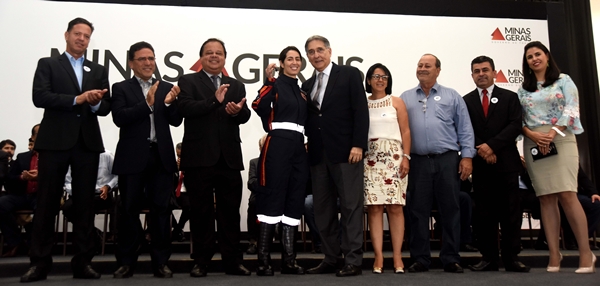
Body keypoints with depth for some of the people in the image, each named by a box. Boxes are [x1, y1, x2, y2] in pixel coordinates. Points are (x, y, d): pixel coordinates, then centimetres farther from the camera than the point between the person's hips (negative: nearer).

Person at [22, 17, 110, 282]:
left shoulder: (98, 71, 16)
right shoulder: (47, 64, 8)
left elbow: (106, 107, 8)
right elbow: (40, 97, -8)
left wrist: (95, 103, -14)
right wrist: (77, 99, -15)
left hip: (88, 143, 3)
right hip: (55, 141, -2)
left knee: (85, 204, 4)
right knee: (46, 203, 1)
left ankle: (83, 262, 10)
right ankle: (40, 263, 9)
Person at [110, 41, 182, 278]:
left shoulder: (167, 88, 11)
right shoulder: (121, 88, 5)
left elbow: (176, 121, 4)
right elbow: (119, 118, -10)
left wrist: (169, 103, -14)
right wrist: (147, 104, -17)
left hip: (161, 156, 2)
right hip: (133, 157, -2)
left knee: (161, 210, 4)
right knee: (130, 210, 5)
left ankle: (160, 262, 11)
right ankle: (127, 262, 14)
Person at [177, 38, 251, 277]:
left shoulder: (236, 86, 16)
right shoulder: (188, 81, 6)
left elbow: (245, 116, 2)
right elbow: (185, 108, -12)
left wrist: (237, 112, -21)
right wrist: (215, 101, -22)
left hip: (229, 157, 3)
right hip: (199, 157, -3)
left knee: (230, 211, 6)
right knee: (201, 211, 5)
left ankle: (232, 261, 15)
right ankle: (201, 261, 14)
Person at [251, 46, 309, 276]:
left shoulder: (302, 91, 20)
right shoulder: (275, 84, -1)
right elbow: (259, 106, -20)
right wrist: (268, 81, -26)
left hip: (299, 147, 7)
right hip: (277, 145, -7)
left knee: (295, 200, 6)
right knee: (272, 199, -7)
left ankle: (288, 259, 11)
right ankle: (263, 260, -2)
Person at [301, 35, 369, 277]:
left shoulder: (349, 75, 2)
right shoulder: (307, 85, 18)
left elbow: (361, 111, -6)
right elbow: (307, 119, 16)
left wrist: (358, 145, -14)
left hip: (345, 151, -6)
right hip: (318, 154, 6)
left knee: (351, 206, -3)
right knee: (323, 209, 8)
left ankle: (353, 261, 1)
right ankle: (330, 259, 16)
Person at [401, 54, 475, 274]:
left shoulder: (452, 96, 10)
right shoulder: (405, 98, 13)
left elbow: (465, 129, 6)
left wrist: (467, 156, -4)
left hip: (447, 160, -1)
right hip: (417, 161, 1)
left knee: (450, 210, 2)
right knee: (418, 211, 3)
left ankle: (451, 259, 10)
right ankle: (420, 259, 12)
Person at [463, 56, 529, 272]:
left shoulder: (509, 97, 10)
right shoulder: (466, 101, 12)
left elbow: (515, 125, -3)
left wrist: (492, 145, -14)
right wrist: (481, 150, -11)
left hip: (506, 162, -1)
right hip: (480, 164, 1)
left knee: (510, 212, 0)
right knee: (483, 213, 2)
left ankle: (511, 258, 6)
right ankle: (489, 257, 7)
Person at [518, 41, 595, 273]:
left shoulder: (563, 80, 8)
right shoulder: (523, 89, 14)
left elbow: (572, 108, -4)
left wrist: (552, 134, -15)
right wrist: (532, 135, -12)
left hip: (561, 140, -3)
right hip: (534, 145, 3)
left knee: (567, 195, -14)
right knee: (546, 199, 0)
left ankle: (585, 252, -7)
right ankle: (554, 254, 1)